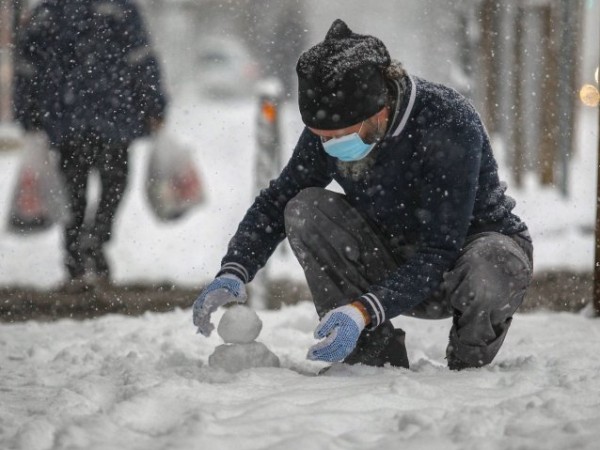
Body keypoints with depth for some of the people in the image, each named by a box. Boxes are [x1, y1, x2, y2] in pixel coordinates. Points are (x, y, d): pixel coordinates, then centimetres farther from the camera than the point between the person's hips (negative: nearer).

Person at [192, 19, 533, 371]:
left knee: (487, 274, -41)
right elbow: (276, 203, -3)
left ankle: (468, 370, -6)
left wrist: (364, 311, -45)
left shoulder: (449, 123, -31)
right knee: (304, 210, -18)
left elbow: (440, 252, -34)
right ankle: (378, 362, -14)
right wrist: (233, 273, -21)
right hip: (397, 264, 5)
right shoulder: (331, 128, -14)